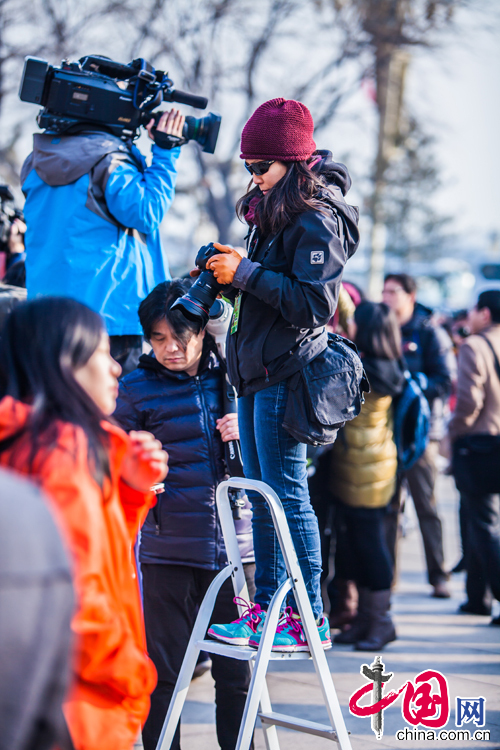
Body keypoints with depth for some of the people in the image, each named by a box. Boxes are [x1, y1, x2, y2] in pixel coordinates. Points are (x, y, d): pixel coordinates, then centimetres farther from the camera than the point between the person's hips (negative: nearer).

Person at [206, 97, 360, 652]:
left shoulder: (318, 221, -12)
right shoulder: (272, 214, 16)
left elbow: (315, 303, -20)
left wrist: (245, 272, -16)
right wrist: (229, 273, 6)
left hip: (286, 375, -9)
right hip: (255, 374, 9)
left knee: (287, 497, -7)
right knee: (262, 498, 11)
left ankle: (310, 619, -2)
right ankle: (266, 610, 16)